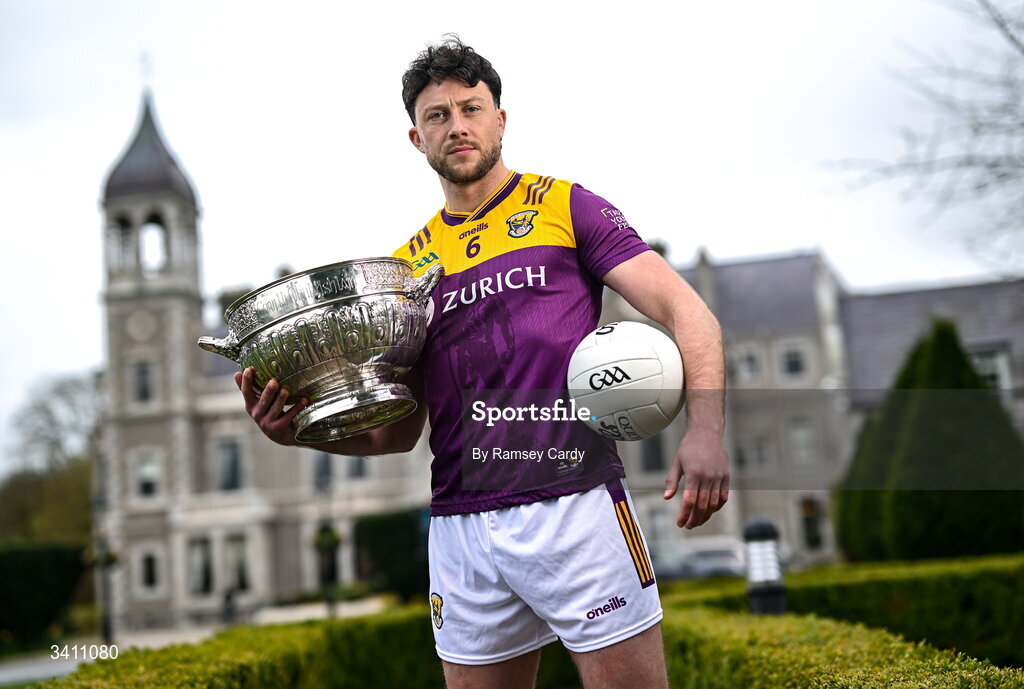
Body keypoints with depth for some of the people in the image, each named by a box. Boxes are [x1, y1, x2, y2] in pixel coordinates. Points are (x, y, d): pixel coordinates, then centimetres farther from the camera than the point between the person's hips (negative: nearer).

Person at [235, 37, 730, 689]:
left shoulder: (564, 206, 6)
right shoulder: (406, 265, 16)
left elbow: (687, 311, -2)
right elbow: (399, 430, 18)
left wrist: (705, 428, -19)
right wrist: (305, 430, -1)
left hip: (573, 506, -3)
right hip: (461, 531, 4)